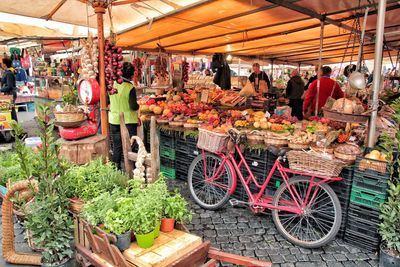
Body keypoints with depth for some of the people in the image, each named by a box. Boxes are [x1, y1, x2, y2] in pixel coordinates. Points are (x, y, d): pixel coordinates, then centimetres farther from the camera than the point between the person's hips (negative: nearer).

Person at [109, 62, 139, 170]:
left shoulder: (112, 84, -2)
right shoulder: (130, 88, -16)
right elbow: (133, 106, -18)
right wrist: (138, 105, 1)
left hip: (114, 120, 4)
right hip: (128, 121, -4)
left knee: (116, 147, 15)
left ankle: (115, 168, 23)